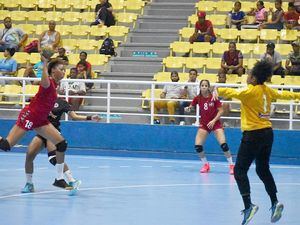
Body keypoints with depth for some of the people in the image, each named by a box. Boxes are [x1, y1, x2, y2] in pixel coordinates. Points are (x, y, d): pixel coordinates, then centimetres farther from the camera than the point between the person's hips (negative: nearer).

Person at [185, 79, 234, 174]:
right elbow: (191, 107, 8)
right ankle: (206, 165, 13)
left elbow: (221, 111, -9)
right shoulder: (198, 98, -4)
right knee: (197, 146, -10)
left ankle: (231, 165, -6)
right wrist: (188, 108, -15)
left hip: (215, 123, -3)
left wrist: (213, 121, -19)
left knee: (223, 144, -19)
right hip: (204, 124, 3)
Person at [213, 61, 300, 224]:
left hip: (253, 134, -8)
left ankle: (248, 205, -18)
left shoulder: (251, 90, -13)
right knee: (263, 170, 20)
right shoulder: (268, 91, 9)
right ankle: (275, 203, 14)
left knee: (239, 170, -5)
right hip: (267, 133, 8)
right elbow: (284, 94, 25)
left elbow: (233, 93, -26)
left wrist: (218, 90, -25)